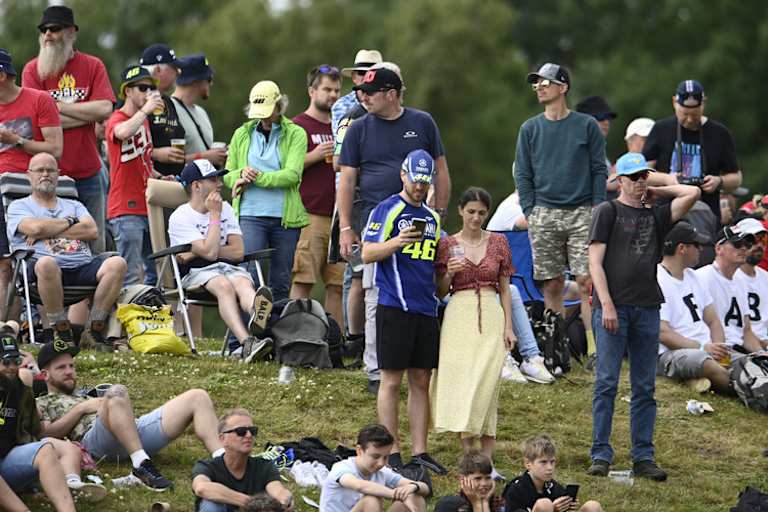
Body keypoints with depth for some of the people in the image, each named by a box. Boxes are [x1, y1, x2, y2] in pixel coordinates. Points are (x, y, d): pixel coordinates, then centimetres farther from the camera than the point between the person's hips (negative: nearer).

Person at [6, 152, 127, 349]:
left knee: (116, 263, -25)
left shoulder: (74, 206, 30)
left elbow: (91, 231, 8)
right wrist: (69, 222, 10)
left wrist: (47, 230, 2)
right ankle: (61, 332, -27)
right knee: (46, 263, -42)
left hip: (82, 266, 4)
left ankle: (95, 331, -21)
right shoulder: (19, 206, 19)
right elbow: (35, 227, -4)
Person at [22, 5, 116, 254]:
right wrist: (87, 113, -7)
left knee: (95, 247, 3)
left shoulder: (93, 66, 6)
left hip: (87, 174, 2)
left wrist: (59, 106, -8)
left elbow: (105, 110, -8)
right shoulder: (33, 70, 2)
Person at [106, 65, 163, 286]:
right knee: (131, 276, -12)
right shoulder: (117, 120, -7)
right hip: (126, 211, -9)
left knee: (155, 272, 10)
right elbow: (123, 133, -34)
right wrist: (145, 109, -27)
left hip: (147, 208, 9)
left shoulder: (143, 121, 18)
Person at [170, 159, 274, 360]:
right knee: (224, 285, -36)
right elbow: (210, 252, -15)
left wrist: (196, 253, -5)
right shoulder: (180, 217, -2)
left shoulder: (225, 208, 17)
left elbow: (238, 252, 6)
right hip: (197, 273, -4)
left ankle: (258, 318, -70)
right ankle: (246, 342, -60)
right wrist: (215, 215, -6)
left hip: (229, 268, 4)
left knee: (243, 282, -32)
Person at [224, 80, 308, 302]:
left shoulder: (296, 134, 3)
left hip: (285, 217, -1)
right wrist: (242, 174, -9)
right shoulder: (242, 134, 13)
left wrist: (256, 178, -13)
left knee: (280, 282, 6)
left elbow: (292, 175, -9)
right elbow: (228, 174, 14)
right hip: (250, 215, 1)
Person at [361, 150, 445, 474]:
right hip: (394, 307, -6)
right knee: (391, 380, -3)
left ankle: (419, 451, 10)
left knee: (421, 381, 7)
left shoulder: (432, 217, 18)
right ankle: (391, 453, 0)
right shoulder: (387, 210, -2)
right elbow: (368, 254, -8)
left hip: (426, 309, 6)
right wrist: (396, 242, -22)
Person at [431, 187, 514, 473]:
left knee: (487, 382, -8)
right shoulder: (448, 245, 6)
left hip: (491, 316, 0)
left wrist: (509, 326, 4)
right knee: (461, 381, -8)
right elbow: (440, 292, 9)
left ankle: (487, 458, -7)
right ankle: (467, 454, -4)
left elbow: (504, 288, 11)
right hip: (459, 316, 0)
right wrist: (450, 273, -10)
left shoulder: (498, 242, 9)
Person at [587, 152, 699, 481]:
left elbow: (692, 193, 11)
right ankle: (601, 455, -5)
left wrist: (655, 192, 15)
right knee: (607, 383, -6)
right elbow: (595, 262, -2)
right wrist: (607, 305, -11)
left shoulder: (656, 216, 17)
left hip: (647, 308, 4)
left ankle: (643, 457, 6)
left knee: (645, 388, 4)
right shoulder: (608, 212, 5)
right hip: (613, 307, -4)